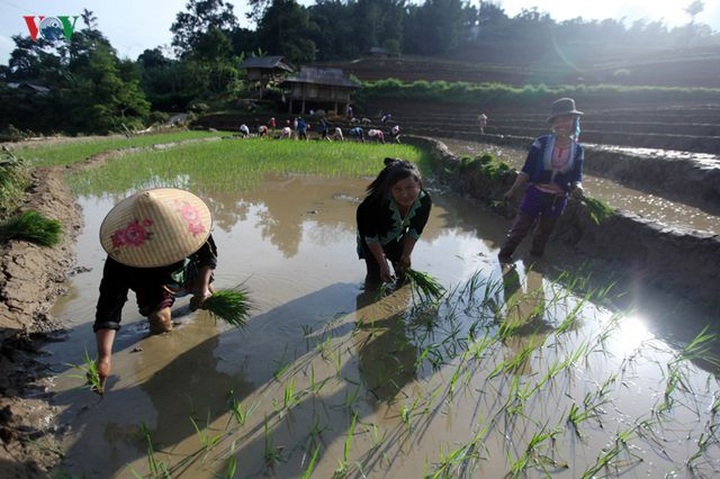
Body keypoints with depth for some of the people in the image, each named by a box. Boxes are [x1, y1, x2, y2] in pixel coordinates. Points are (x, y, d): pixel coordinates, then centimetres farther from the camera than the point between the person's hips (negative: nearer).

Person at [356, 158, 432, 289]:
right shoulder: (378, 202, -42)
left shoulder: (424, 201, -31)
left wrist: (406, 255, -17)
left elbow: (415, 231, -13)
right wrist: (383, 264, -29)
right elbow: (371, 236, -29)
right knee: (376, 273, -9)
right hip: (372, 239, -4)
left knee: (404, 270, 12)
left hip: (397, 236, 4)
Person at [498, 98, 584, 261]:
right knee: (519, 228, 1)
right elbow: (527, 170, -8)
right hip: (535, 193, -3)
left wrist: (577, 186, -23)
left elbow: (576, 176, 0)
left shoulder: (577, 150, -2)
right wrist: (513, 190, -10)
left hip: (558, 200, 3)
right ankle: (503, 257, 19)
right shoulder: (542, 142, -10)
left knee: (544, 233, 19)